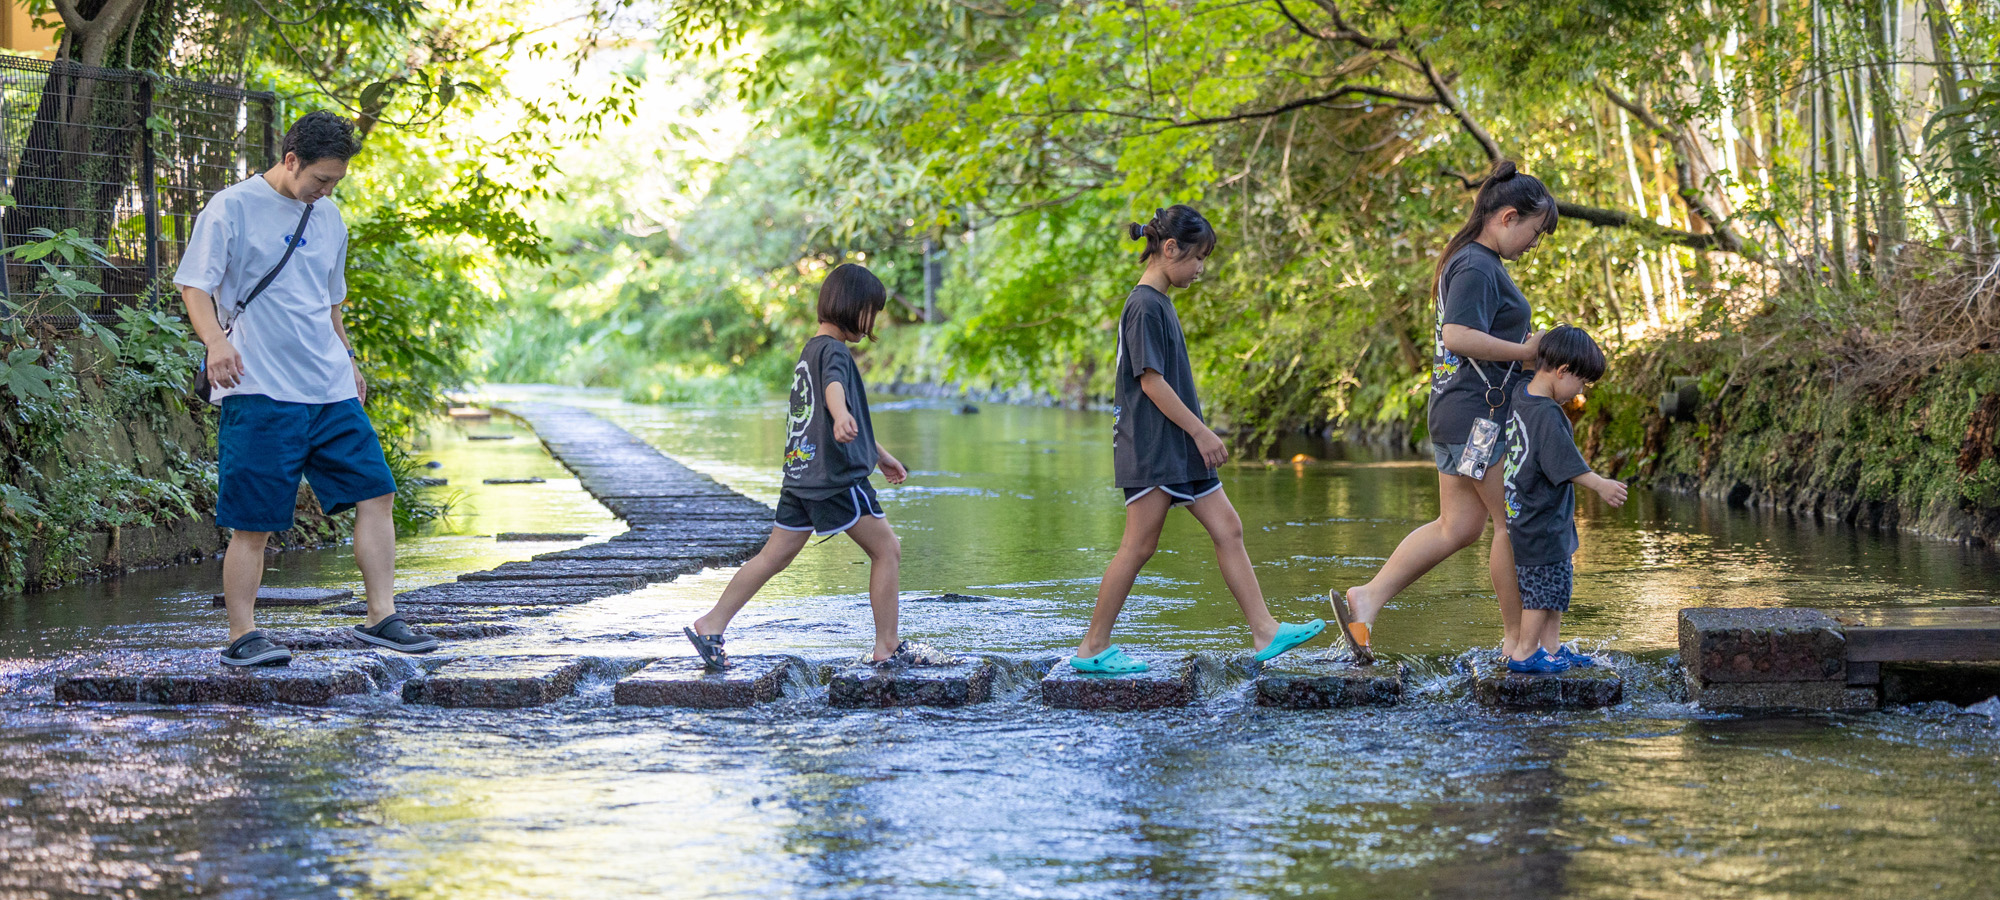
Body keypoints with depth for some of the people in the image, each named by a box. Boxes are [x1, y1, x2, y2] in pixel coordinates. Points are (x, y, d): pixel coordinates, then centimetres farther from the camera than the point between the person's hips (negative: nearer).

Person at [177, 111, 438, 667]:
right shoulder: (232, 208, -4)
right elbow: (194, 286, -9)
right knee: (253, 523, -4)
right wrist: (215, 340, -26)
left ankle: (381, 617, 10)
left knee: (376, 494, 2)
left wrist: (347, 362, 31)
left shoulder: (327, 217, 16)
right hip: (259, 393, -7)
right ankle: (242, 636, 5)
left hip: (332, 392, 7)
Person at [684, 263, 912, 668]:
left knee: (774, 557, 11)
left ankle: (711, 625, 8)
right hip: (837, 478, -9)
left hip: (801, 475, 9)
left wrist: (881, 456, 40)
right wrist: (841, 418, -57)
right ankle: (887, 647, 1)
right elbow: (833, 387, -36)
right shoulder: (833, 350, -11)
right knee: (887, 550, 0)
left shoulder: (811, 351, 20)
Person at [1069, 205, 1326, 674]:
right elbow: (1151, 381, -19)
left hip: (1179, 447, 10)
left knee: (1228, 529, 4)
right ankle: (1092, 648, 2)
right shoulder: (1145, 306, -14)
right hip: (1150, 448, -10)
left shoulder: (1160, 303, 15)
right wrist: (1201, 432, -15)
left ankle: (1266, 633, 3)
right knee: (1139, 545, -6)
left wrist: (1198, 436, 20)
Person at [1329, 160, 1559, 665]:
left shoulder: (1472, 262, 18)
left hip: (1460, 413, 11)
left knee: (1457, 526, 9)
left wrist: (1525, 346, 18)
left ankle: (1366, 599, 4)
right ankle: (1516, 637, 8)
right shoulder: (1477, 267, -15)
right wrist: (1524, 352, -19)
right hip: (1480, 414, -11)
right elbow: (1458, 336, -26)